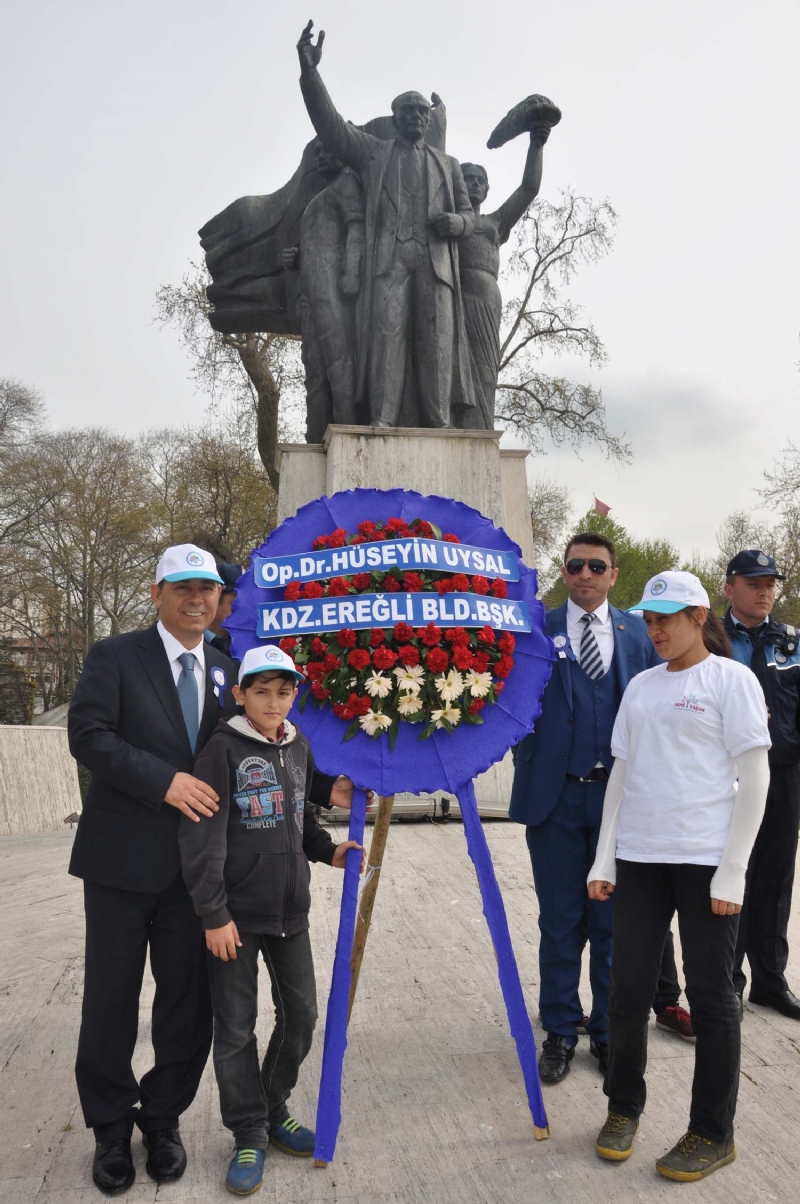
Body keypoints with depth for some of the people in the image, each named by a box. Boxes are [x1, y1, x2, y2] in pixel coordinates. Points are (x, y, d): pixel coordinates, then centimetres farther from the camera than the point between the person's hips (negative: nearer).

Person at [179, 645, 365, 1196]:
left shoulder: (299, 748, 5)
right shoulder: (223, 749, -12)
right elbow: (203, 836, -14)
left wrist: (329, 851, 1)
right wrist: (213, 913, -15)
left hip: (291, 908, 5)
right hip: (236, 913, -5)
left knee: (301, 1014, 12)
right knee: (236, 1028, 5)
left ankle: (274, 1108, 34)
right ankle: (249, 1135, 23)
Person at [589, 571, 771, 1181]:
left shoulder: (730, 679, -3)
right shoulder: (641, 686, 11)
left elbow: (755, 777, -6)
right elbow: (622, 772, 13)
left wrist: (732, 871, -10)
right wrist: (605, 858, 7)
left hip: (705, 859, -4)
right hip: (639, 858, 5)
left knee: (711, 995, 6)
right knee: (628, 989, 9)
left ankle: (713, 1134, 23)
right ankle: (624, 1107, 30)